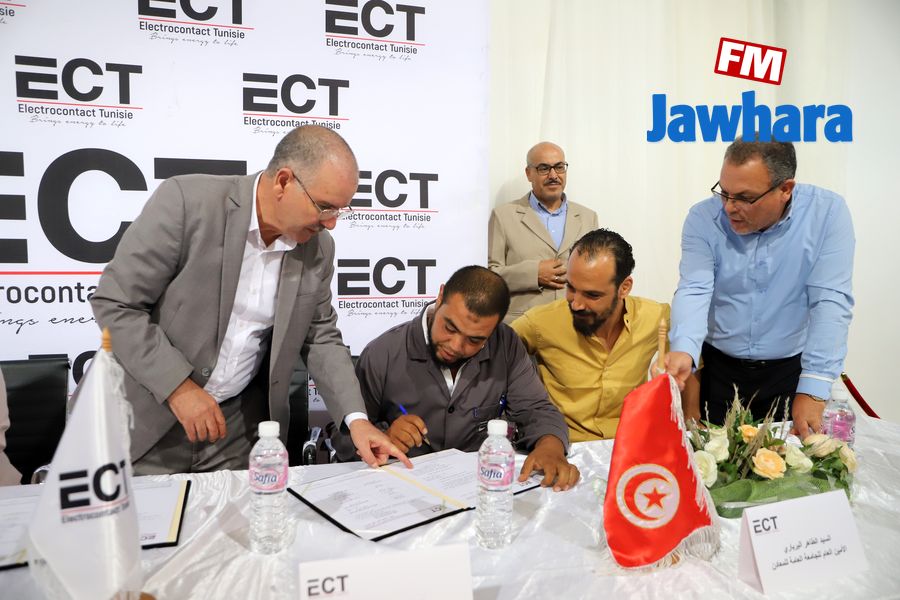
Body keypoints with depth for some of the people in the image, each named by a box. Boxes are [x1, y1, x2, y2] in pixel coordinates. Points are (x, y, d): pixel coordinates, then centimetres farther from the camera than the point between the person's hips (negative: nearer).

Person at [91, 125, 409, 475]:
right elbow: (114, 302, -15)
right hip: (150, 415, -3)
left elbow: (320, 337, 5)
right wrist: (179, 387, -21)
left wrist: (355, 418, -7)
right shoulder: (188, 200, -19)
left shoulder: (317, 248, -4)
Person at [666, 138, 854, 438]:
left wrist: (812, 392, -22)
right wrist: (683, 351, -37)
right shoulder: (703, 218, -10)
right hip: (716, 368, 1)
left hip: (790, 369, 0)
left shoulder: (827, 213, -12)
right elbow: (694, 291, -17)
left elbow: (830, 301, -17)